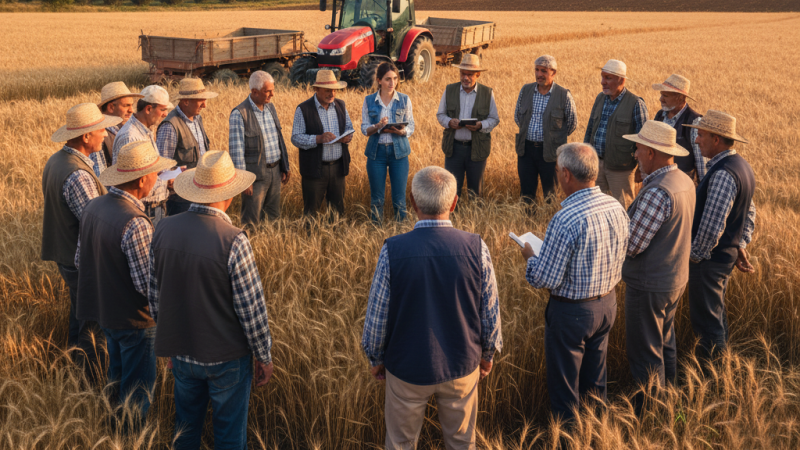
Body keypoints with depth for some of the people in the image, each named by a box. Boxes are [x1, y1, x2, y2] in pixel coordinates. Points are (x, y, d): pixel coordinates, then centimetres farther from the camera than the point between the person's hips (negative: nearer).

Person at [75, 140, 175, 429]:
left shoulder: (93, 207, -4)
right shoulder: (135, 224, -31)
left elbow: (79, 260, 7)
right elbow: (147, 285, -27)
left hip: (103, 309, 9)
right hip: (134, 319, -9)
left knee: (117, 373, 29)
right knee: (138, 385, 12)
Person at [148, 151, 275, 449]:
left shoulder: (164, 230, -8)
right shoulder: (233, 242, -25)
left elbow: (154, 296, 3)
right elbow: (251, 309, -19)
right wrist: (264, 357, -3)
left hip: (181, 352, 5)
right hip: (227, 357, -5)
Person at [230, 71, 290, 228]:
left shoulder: (271, 107, 8)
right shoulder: (239, 114, -15)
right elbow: (236, 150, -15)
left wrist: (285, 167, 16)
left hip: (275, 171, 7)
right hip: (255, 174, -7)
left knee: (274, 216, 15)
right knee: (252, 221, 2)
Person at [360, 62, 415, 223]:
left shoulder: (404, 100, 3)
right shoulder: (369, 100, 3)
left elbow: (411, 126, 4)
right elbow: (364, 129, 1)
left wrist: (402, 131, -19)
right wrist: (377, 126, -20)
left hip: (399, 151, 0)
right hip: (376, 151, 0)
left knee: (399, 196, 0)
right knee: (376, 197, 5)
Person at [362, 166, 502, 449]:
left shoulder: (393, 250, -20)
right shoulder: (475, 248, -16)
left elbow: (377, 316, -10)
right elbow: (490, 312, -6)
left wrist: (375, 359, 7)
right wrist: (487, 355, 12)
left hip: (407, 367, -1)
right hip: (462, 366, 1)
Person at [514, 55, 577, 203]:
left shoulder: (564, 95, -7)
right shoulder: (526, 90, 3)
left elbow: (572, 123, 4)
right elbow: (517, 116, 17)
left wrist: (556, 137, 8)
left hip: (550, 151, -3)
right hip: (526, 148, 3)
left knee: (550, 194, 7)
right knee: (526, 192, 9)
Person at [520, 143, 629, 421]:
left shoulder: (566, 219, -29)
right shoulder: (617, 208, -5)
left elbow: (547, 279, -24)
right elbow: (619, 258, 8)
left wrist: (530, 256, -5)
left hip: (572, 311, -8)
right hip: (608, 303, 8)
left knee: (564, 384, 13)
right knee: (595, 378, 26)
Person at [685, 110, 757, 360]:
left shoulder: (723, 174, -26)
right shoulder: (741, 165, 7)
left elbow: (712, 224, -28)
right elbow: (750, 212, 16)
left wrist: (695, 255, -16)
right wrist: (741, 246, 16)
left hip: (710, 258, -10)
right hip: (728, 253, 10)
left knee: (706, 317, 4)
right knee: (716, 310, 26)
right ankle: (720, 352, 43)